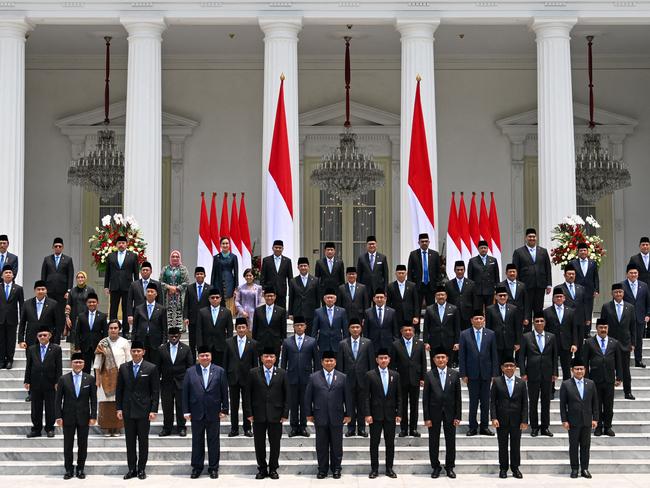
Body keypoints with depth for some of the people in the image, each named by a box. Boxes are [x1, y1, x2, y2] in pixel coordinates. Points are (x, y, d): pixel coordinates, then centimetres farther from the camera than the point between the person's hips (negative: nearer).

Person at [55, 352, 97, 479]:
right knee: (68, 445, 4)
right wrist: (58, 416, -5)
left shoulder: (90, 379, 1)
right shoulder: (63, 379, 0)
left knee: (83, 445, 6)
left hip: (84, 417, 0)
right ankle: (69, 470, 13)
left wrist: (93, 416, -4)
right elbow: (58, 399, 1)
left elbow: (93, 399, 2)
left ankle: (80, 469, 16)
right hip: (68, 417, 0)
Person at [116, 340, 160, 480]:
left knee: (143, 441, 4)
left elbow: (155, 391, -3)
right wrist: (119, 408, 3)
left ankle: (141, 469, 12)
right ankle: (132, 469, 12)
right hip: (128, 410, 3)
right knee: (130, 441, 6)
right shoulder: (123, 368, 6)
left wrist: (154, 410, -8)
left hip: (144, 410, -3)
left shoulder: (151, 368, -3)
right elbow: (119, 390, 9)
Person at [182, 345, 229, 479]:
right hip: (197, 413, 1)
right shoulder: (190, 372, 2)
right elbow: (185, 392, 2)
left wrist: (224, 409, -2)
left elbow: (224, 392, 1)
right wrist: (186, 411, -3)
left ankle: (213, 468, 17)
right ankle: (197, 467, 19)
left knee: (213, 441, 7)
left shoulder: (219, 371, 1)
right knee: (197, 441, 9)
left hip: (214, 413, -1)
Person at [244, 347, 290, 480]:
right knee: (259, 444, 6)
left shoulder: (282, 373, 4)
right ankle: (262, 469, 18)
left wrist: (285, 414, -3)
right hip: (258, 415, 0)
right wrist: (249, 413, -4)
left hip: (276, 415, 0)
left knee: (275, 444, 6)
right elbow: (248, 394, 2)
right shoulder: (253, 373, 3)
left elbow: (286, 395, 4)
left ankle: (273, 469, 18)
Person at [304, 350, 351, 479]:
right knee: (321, 446, 5)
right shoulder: (313, 377, 5)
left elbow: (347, 397, 6)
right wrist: (309, 414, 1)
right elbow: (308, 397, 6)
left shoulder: (342, 378, 6)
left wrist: (348, 414, 2)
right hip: (320, 417, 0)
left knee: (336, 445, 5)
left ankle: (336, 469, 16)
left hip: (337, 417, 0)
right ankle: (322, 469, 13)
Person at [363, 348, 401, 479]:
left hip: (390, 415, 2)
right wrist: (367, 414, -10)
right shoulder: (370, 375, -2)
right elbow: (366, 396, -4)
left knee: (390, 443, 6)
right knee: (374, 443, 3)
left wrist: (398, 413, 1)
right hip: (375, 414, -2)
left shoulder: (395, 375, 7)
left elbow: (399, 396, 8)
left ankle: (389, 468, 15)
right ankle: (374, 469, 10)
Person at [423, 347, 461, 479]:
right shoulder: (429, 375, -2)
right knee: (434, 442, 6)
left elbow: (458, 397, 1)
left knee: (450, 441, 6)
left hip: (450, 413, 1)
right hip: (434, 413, -1)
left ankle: (449, 467, 18)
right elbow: (425, 398, -2)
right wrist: (426, 417, -7)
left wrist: (457, 416, -3)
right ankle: (435, 467, 18)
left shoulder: (455, 374, 1)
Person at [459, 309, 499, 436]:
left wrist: (494, 373, -1)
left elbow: (494, 355, 4)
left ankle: (484, 427, 14)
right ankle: (473, 427, 10)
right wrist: (463, 374, -5)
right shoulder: (465, 334, 0)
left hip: (486, 373, 1)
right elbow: (461, 356, -1)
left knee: (485, 402, 6)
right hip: (472, 373, -1)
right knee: (473, 401, 2)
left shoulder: (490, 334, 3)